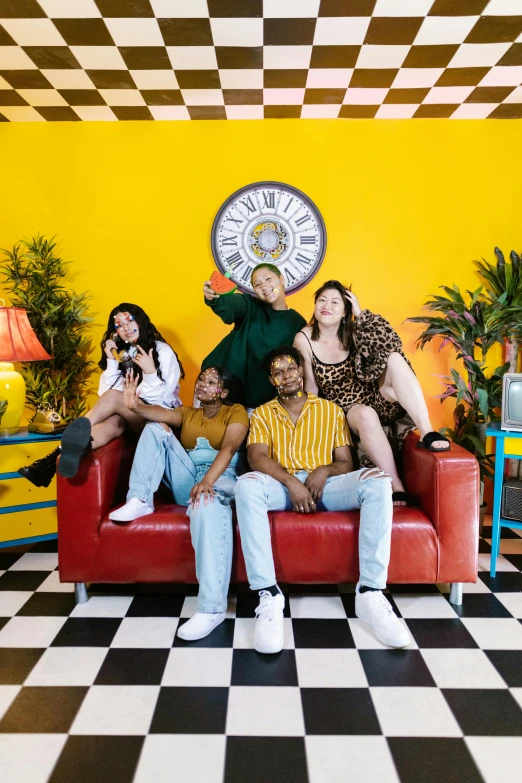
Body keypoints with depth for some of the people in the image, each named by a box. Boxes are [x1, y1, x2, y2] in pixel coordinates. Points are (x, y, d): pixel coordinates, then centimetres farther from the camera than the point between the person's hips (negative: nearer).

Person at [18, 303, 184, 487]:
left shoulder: (162, 351, 1)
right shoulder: (121, 354, 15)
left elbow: (158, 396, -6)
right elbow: (106, 392, 3)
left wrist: (150, 371, -22)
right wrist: (112, 361, -8)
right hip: (128, 416, 4)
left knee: (113, 397, -31)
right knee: (113, 422, -35)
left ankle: (58, 456, -47)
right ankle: (67, 455, -62)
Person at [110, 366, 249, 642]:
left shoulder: (236, 412, 6)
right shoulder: (187, 413, 21)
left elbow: (228, 448, -14)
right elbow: (162, 413, -4)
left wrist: (207, 481, -32)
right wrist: (135, 406, -27)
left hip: (220, 478, -5)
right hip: (187, 480, 5)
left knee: (208, 502, -43)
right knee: (155, 428, -8)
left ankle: (212, 607, -46)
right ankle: (140, 500, -17)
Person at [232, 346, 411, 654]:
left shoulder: (331, 409, 19)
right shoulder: (262, 413, 16)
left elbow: (345, 462, 13)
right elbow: (256, 457, -3)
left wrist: (325, 470, -11)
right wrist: (291, 482, -20)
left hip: (325, 485, 1)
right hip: (281, 486, -1)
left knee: (378, 480, -28)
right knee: (246, 484, -35)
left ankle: (370, 592, -26)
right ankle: (269, 595, -33)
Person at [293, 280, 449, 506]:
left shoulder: (351, 332, 1)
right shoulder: (304, 339, -7)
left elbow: (389, 344, -14)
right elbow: (311, 386, -1)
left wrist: (361, 315, -15)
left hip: (378, 400, 3)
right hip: (346, 412, -3)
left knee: (395, 359, -24)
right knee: (366, 415, -39)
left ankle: (426, 432, -33)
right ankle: (396, 486, -32)